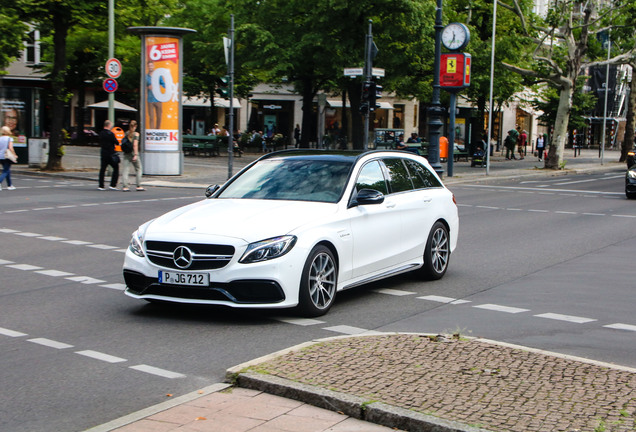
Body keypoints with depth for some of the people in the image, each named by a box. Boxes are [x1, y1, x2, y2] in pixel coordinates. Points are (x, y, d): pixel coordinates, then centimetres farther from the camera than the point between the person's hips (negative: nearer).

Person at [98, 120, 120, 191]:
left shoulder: (101, 133, 6)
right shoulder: (110, 134, -15)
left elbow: (100, 143, 14)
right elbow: (116, 142, -10)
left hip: (103, 153, 6)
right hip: (111, 154, -6)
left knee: (102, 169, 9)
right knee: (116, 168, 4)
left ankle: (101, 185, 9)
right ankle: (113, 185, -2)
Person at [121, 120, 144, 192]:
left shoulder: (126, 133, 8)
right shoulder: (136, 134, -6)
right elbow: (135, 145, -15)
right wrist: (136, 155, -18)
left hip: (126, 153, 4)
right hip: (133, 153, -4)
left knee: (125, 169, 0)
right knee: (138, 169, 10)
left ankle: (125, 186, -9)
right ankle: (139, 186, 10)